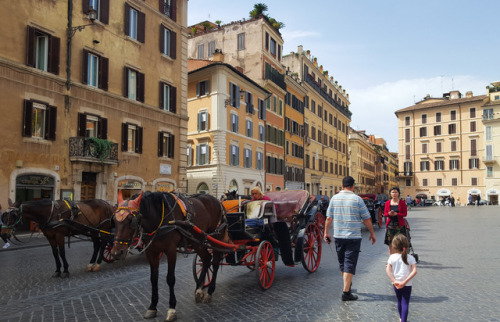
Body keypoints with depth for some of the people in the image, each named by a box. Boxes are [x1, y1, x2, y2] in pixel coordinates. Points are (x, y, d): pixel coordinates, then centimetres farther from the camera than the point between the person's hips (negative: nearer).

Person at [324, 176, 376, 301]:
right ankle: (346, 292, -2)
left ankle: (347, 285, 36)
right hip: (354, 237, -4)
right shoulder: (357, 199, -7)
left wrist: (326, 232, 14)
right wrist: (372, 233, 9)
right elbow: (367, 219, -3)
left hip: (338, 236, 4)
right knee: (349, 264, -1)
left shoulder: (334, 198, 2)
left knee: (342, 263, 18)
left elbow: (329, 218, 4)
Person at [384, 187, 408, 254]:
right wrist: (389, 214, -14)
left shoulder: (402, 202, 1)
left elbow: (405, 213, -1)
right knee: (390, 244, 2)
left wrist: (397, 214, -18)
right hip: (390, 224, 2)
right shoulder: (387, 203, 7)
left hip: (399, 225, -2)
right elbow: (385, 214, 9)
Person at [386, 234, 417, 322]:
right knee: (405, 303, 2)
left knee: (399, 301, 21)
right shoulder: (410, 258, -6)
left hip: (396, 284, 2)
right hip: (407, 285, -2)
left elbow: (388, 270, -14)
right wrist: (405, 281, -19)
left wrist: (394, 281, -14)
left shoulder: (392, 257, -5)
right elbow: (414, 271, -16)